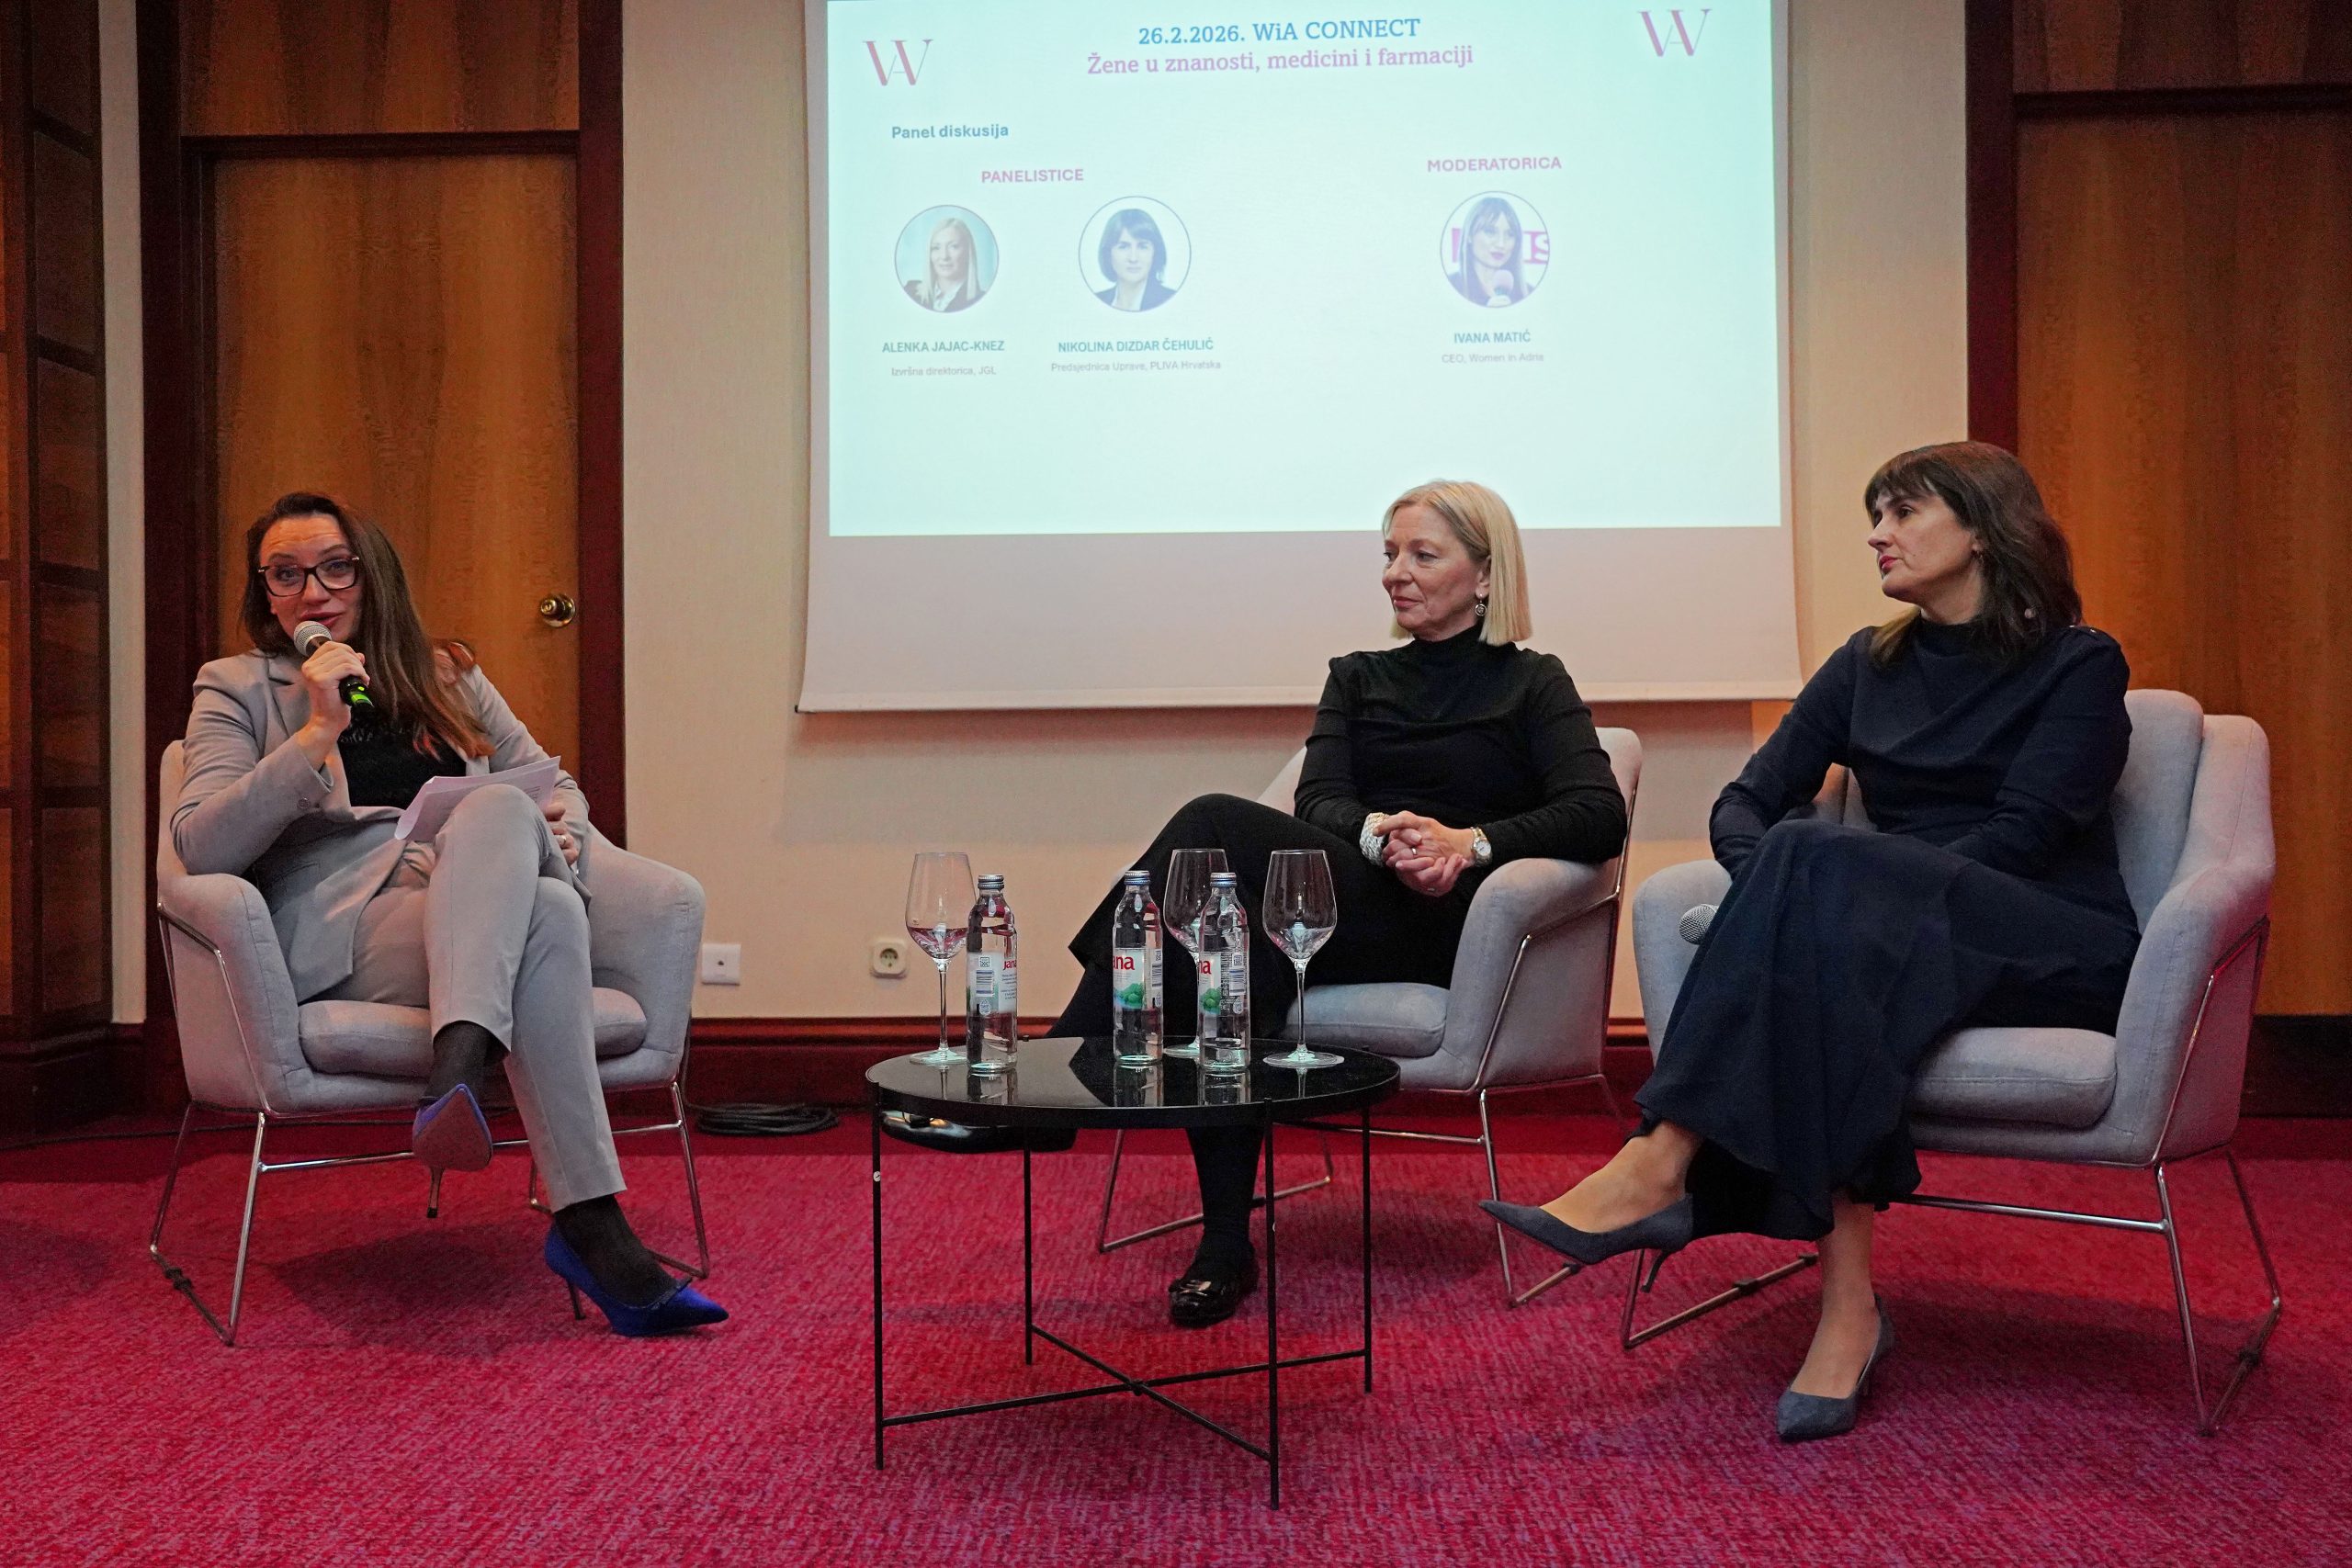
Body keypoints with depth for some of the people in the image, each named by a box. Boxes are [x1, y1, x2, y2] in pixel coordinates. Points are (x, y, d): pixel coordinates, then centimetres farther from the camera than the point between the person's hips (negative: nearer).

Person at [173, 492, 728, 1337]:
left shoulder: (446, 677, 26)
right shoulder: (237, 688, 14)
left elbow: (552, 783, 27)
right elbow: (199, 846, -1)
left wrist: (565, 832, 2)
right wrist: (315, 736, -9)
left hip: (478, 919, 4)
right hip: (338, 932, -3)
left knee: (498, 808, -34)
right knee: (545, 914, -35)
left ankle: (457, 1072, -50)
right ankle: (591, 1226, -44)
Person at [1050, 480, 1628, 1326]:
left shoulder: (1532, 684, 14)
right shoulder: (1358, 678, 25)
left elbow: (1599, 815, -3)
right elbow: (1319, 801, 7)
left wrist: (1473, 841, -20)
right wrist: (1378, 835, -18)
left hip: (1445, 925, -4)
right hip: (1341, 901, 4)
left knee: (1218, 825, -28)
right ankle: (1225, 1244, -31)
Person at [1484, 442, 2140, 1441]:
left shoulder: (2078, 665, 3)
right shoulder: (1869, 665, 18)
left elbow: (2024, 833, -12)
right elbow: (1746, 803, 7)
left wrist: (1802, 879, -21)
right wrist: (1780, 891, -17)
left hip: (2061, 953, -4)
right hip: (1891, 938, 4)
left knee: (1829, 870, -33)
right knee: (1822, 940, -34)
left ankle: (1658, 1169, -39)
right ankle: (1847, 1301, -38)